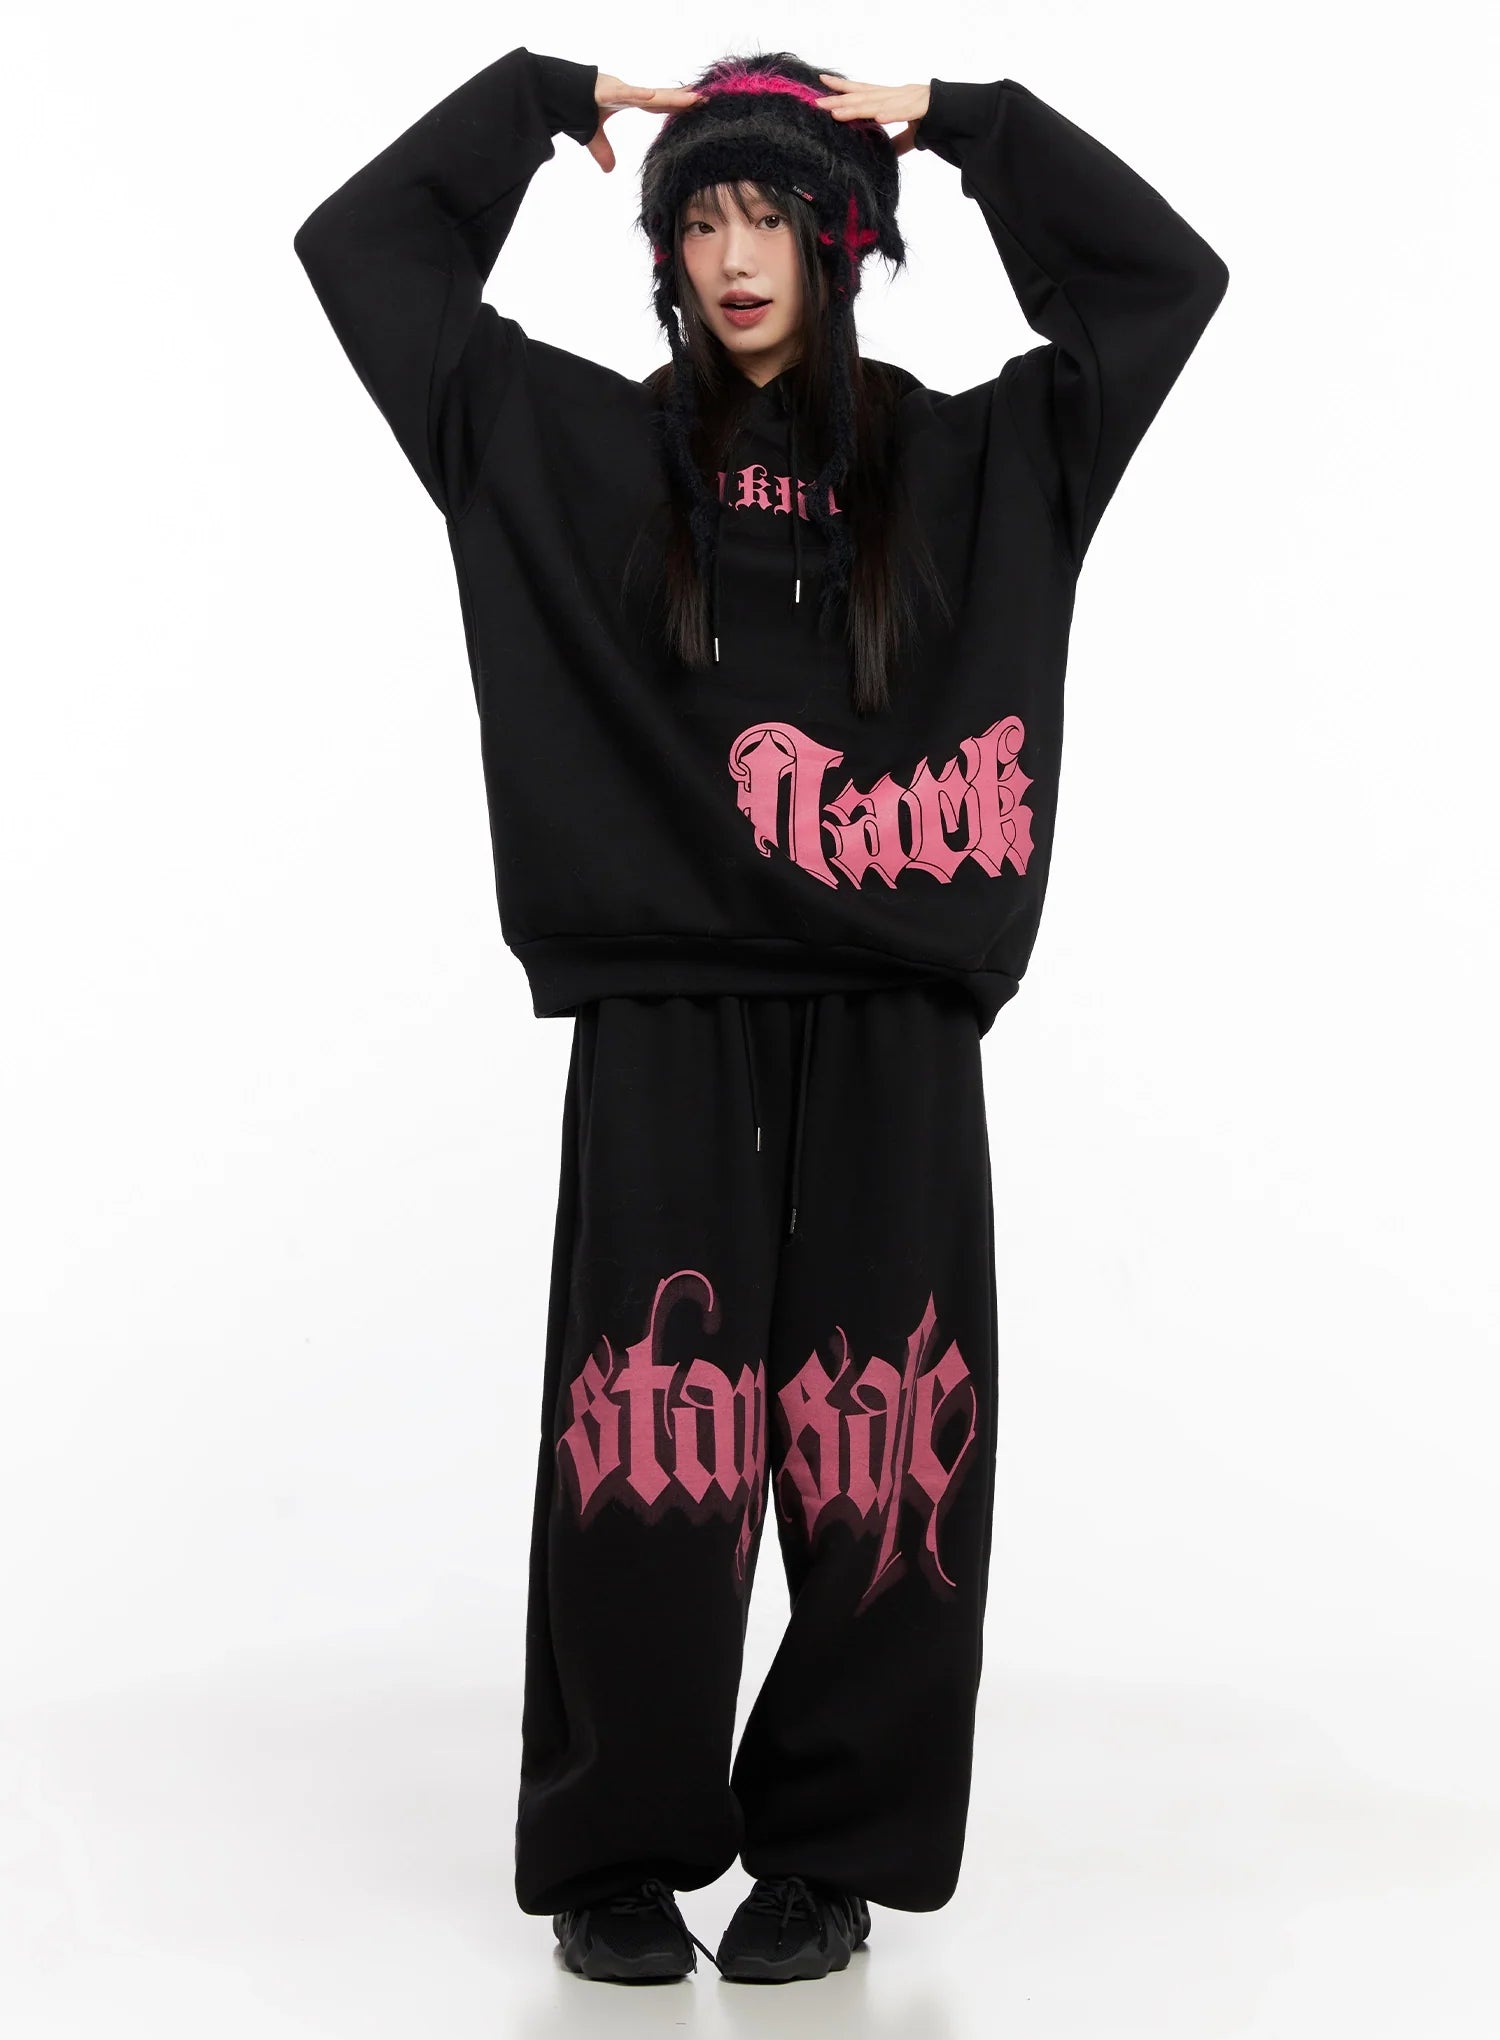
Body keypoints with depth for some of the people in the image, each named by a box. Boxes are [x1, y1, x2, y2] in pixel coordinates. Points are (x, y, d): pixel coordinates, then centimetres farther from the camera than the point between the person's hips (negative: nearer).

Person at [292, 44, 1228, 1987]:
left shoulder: (959, 454, 12)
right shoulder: (588, 441, 11)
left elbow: (1165, 274, 11)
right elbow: (358, 244, 12)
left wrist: (964, 121, 11)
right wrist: (550, 99, 14)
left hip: (892, 1010, 1)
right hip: (664, 1006, 0)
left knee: (868, 1432, -1)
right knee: (649, 1425, -4)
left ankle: (828, 1848, 11)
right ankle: (617, 1850, 8)